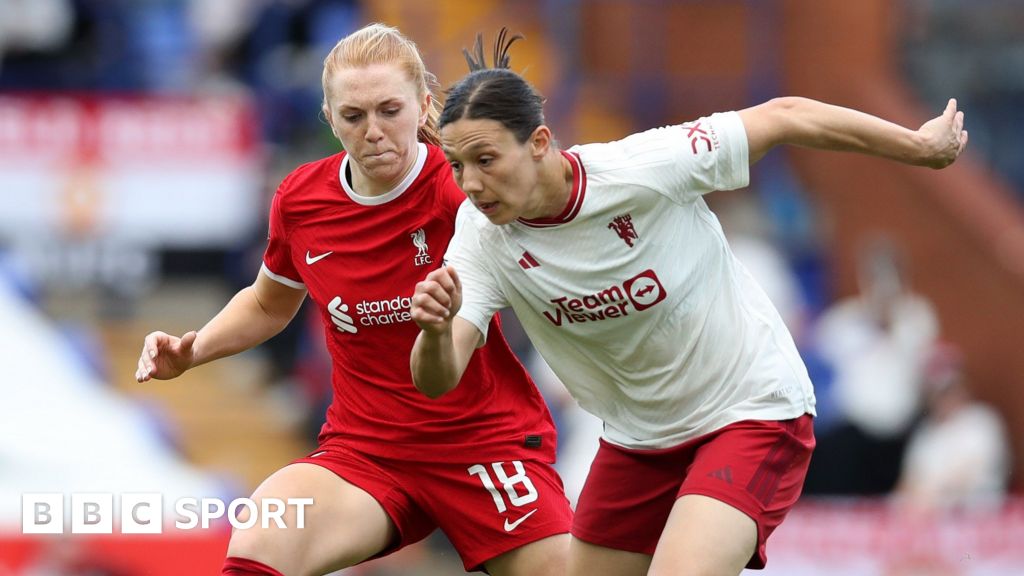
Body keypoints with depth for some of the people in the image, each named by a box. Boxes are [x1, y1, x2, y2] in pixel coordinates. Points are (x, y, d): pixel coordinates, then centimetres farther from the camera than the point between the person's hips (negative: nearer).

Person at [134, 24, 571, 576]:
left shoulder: (459, 186, -13)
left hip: (488, 437, -2)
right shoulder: (299, 200, -1)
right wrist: (190, 350, 5)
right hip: (363, 445, 2)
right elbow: (268, 304, 20)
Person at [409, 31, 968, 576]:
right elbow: (437, 382, -22)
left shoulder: (644, 169, -27)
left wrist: (921, 146, -4)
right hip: (637, 440, 6)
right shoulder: (482, 237, -14)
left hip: (752, 412, -6)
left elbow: (784, 117, -15)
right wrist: (435, 328, -46)